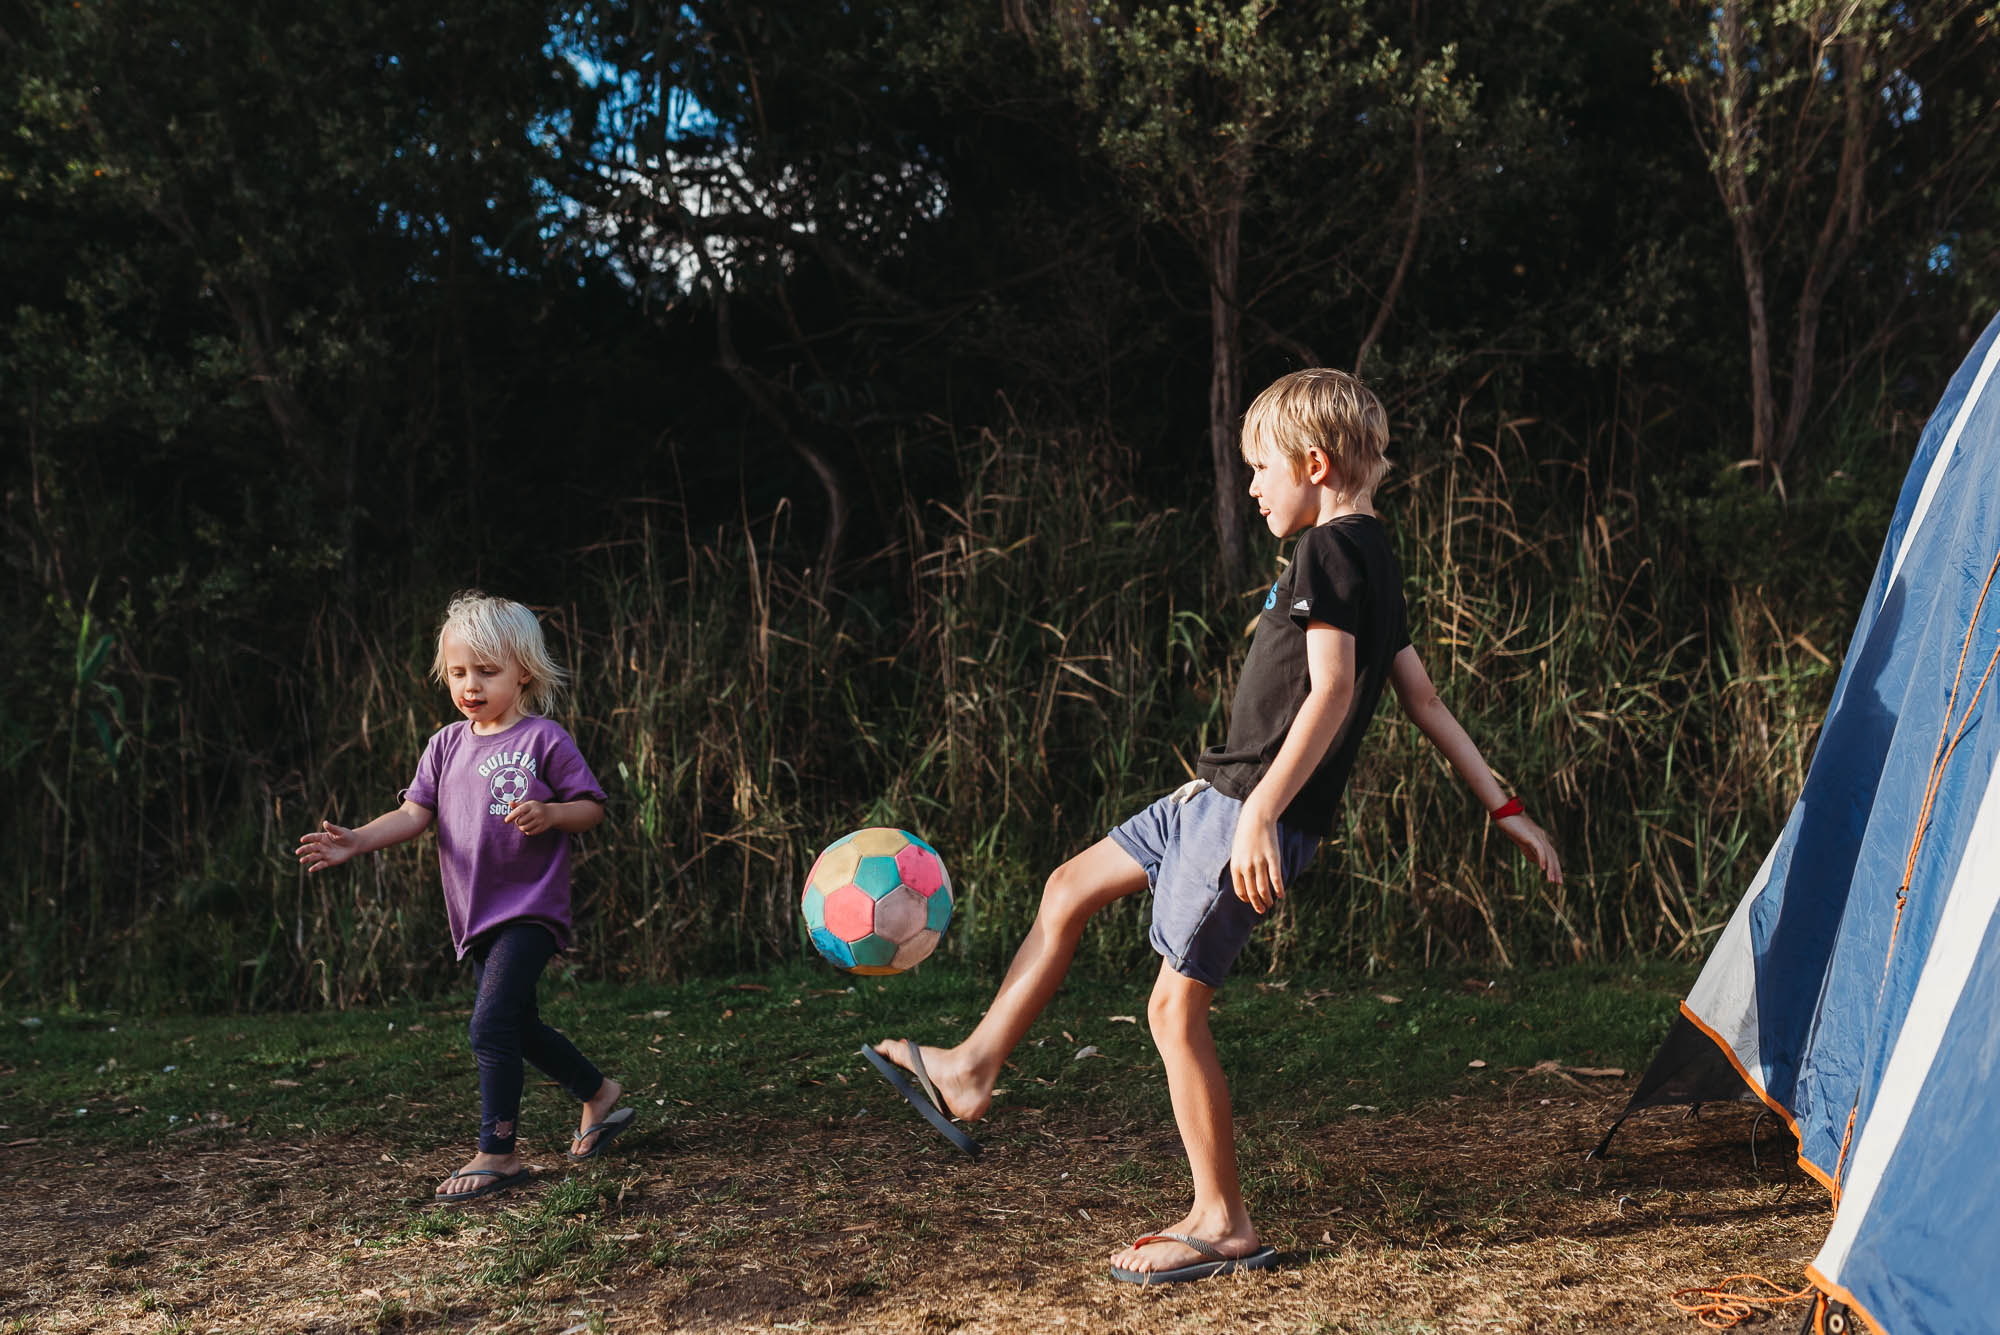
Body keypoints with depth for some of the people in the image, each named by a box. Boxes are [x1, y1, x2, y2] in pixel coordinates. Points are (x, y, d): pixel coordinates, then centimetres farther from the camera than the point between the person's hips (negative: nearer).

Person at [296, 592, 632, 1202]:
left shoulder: (543, 740, -7)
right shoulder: (446, 745, 8)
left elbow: (592, 807, -5)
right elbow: (414, 814, 3)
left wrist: (550, 815, -24)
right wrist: (356, 840, -11)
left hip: (530, 907, -7)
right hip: (476, 915, 7)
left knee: (490, 1025, -16)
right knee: (517, 1027, 17)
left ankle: (497, 1153, -7)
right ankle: (598, 1093, 38)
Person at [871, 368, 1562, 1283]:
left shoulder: (1329, 550, -13)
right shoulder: (1373, 559, 16)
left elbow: (1332, 690, -25)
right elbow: (1427, 702, 16)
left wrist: (1261, 811, -29)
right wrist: (1503, 808, 19)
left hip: (1256, 813, -10)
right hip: (1216, 796, 10)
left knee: (1176, 1008, -5)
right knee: (1069, 889, 15)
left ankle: (1223, 1226, 6)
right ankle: (973, 1070, 25)